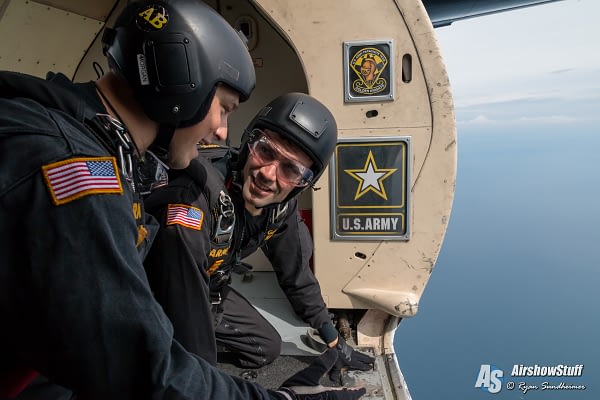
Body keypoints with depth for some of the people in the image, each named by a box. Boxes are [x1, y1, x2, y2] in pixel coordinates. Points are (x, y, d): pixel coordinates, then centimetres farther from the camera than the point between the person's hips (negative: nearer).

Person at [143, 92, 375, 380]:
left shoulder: (281, 205, -16)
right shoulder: (193, 197, -41)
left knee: (267, 348, 11)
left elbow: (296, 275, -1)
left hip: (210, 291, 6)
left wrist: (334, 341, 8)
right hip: (157, 298, -6)